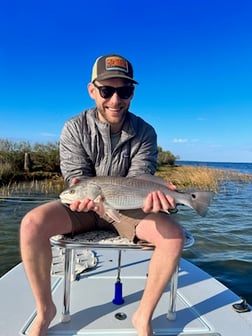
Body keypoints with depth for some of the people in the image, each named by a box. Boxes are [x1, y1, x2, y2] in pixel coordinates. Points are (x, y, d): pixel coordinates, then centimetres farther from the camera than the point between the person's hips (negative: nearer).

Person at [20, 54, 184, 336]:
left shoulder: (145, 133, -8)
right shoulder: (75, 128, -9)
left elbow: (139, 178, -16)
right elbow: (77, 177, -13)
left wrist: (149, 194, -40)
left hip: (126, 208, 1)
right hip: (85, 207, 0)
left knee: (173, 235, -25)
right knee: (32, 224, -26)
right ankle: (45, 310, -2)